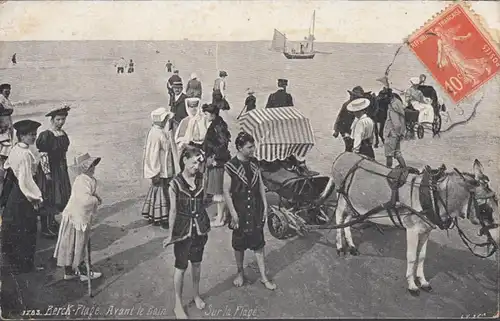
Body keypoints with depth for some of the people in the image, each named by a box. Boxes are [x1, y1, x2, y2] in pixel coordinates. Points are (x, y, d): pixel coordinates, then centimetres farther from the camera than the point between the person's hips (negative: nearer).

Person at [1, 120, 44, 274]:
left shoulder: (15, 150, 2)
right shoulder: (26, 154, -26)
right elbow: (25, 180, -27)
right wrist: (36, 197, -19)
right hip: (23, 196, -9)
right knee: (26, 231, 3)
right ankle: (24, 265, 14)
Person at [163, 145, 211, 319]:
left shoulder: (201, 179, -3)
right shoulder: (175, 183, -16)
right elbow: (173, 211, -11)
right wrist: (171, 235, -7)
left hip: (199, 227, 4)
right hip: (183, 229, -4)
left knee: (196, 262, 20)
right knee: (181, 267, 7)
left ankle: (197, 295, 40)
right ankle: (178, 305, 22)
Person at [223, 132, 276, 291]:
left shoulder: (254, 163, -1)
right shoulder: (231, 166, -16)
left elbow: (261, 185, 7)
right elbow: (226, 192, -13)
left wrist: (265, 205, 5)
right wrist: (233, 214, -13)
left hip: (256, 209, 4)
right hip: (240, 211, -4)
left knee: (259, 243, 9)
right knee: (239, 244, 13)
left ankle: (263, 277, 19)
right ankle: (240, 273, 33)